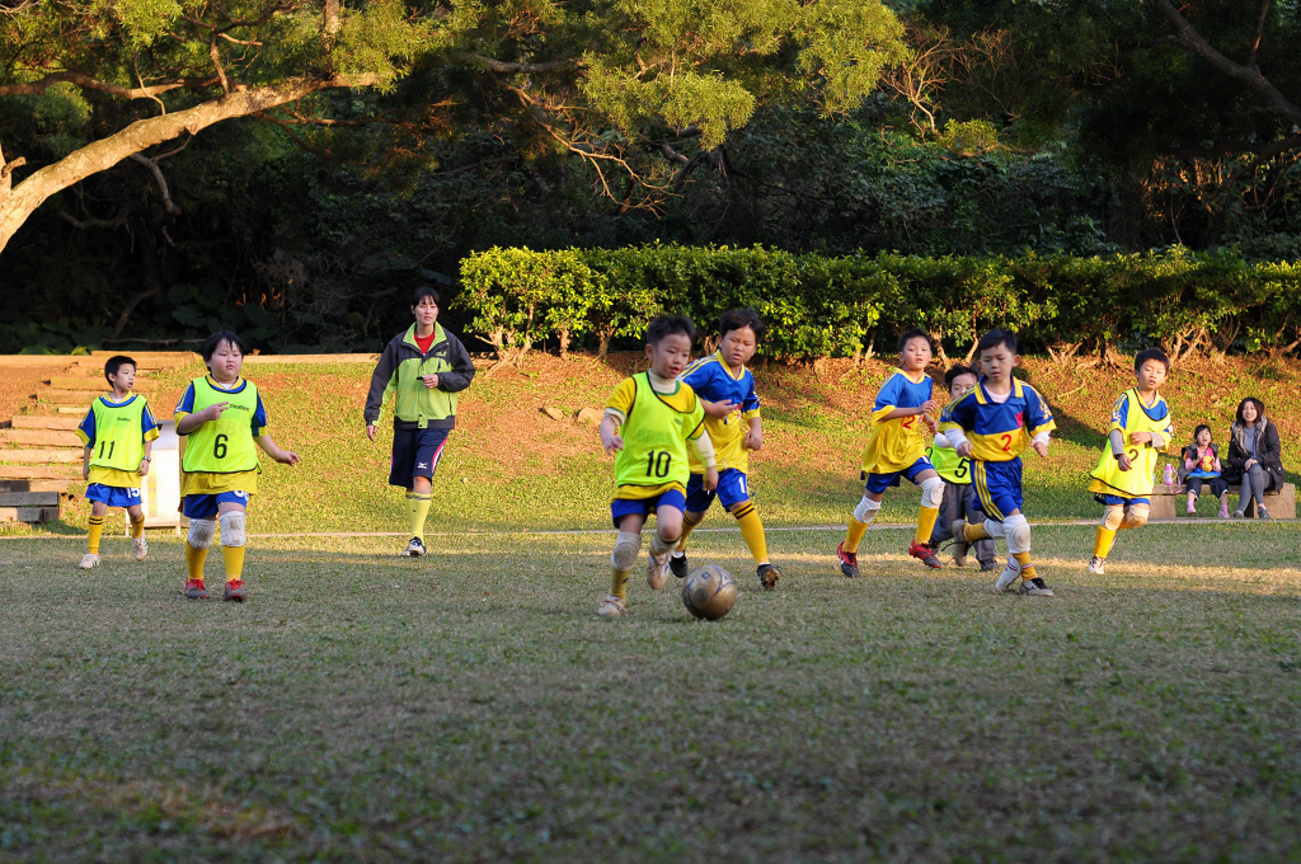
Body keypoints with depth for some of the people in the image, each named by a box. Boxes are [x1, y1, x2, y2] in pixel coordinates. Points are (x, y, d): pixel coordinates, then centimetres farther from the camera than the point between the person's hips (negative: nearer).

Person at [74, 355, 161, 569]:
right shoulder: (99, 405, 6)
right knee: (98, 507, -10)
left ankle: (138, 536, 35)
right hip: (101, 467, 0)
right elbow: (88, 437, 14)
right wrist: (86, 464, 14)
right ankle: (92, 553, -3)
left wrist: (146, 459, -1)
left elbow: (148, 435, 8)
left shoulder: (139, 403, 4)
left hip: (130, 468, 0)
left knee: (134, 510, 1)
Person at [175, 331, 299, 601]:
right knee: (201, 527, 5)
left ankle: (234, 582, -17)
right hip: (200, 469, 0)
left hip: (238, 470, 1)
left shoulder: (250, 391, 10)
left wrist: (277, 453, 23)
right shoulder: (197, 388, 3)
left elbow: (259, 430, 22)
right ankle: (194, 579, 27)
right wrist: (205, 415, -17)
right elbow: (180, 424, -2)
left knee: (233, 518, -19)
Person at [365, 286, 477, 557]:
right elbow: (382, 380, 6)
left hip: (437, 421, -3)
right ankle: (415, 535, 18)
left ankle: (418, 537, -20)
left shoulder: (449, 343, 2)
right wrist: (372, 415, -2)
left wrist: (441, 379, -11)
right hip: (405, 421, 3)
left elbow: (467, 374, 7)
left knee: (422, 475, -19)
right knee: (409, 483, 7)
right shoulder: (399, 344, 4)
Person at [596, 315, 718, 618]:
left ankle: (659, 556, 11)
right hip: (632, 477, -2)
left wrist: (711, 468, 32)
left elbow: (699, 434, 23)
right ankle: (616, 596, 15)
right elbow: (609, 418, -15)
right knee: (627, 544, -11)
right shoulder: (632, 387, -4)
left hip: (671, 479, 2)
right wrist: (609, 437, -38)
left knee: (670, 528, -26)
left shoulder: (687, 395, 8)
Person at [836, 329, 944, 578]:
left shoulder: (926, 382, 5)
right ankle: (848, 550, 27)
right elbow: (880, 410, -33)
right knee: (872, 502, 6)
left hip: (911, 447, 5)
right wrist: (916, 410, -38)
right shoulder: (897, 380, -18)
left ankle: (920, 543, -9)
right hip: (886, 449, -5)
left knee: (934, 485, -19)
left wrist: (929, 421, 4)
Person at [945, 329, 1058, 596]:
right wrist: (959, 441, -14)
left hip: (1012, 464, 5)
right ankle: (1029, 578, 2)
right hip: (985, 469, -5)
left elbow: (1041, 420, 8)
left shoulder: (1026, 394, -6)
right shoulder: (972, 399, -13)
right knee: (1017, 525, -16)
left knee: (1003, 527, 14)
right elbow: (951, 421, 3)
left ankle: (965, 531, 44)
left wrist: (1040, 440, -11)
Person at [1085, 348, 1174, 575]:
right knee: (1113, 513, -4)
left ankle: (1109, 530, 23)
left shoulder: (1162, 407, 10)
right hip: (1117, 469, -4)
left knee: (1138, 516, -9)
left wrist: (1150, 436, -12)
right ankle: (1097, 559, 13)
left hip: (1143, 472, 4)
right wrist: (1120, 455, -33)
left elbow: (1167, 437, 11)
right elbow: (1115, 429, -16)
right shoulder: (1126, 399, -6)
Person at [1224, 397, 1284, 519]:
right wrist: (1244, 463, -13)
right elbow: (1231, 458, 10)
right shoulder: (1237, 431, 11)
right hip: (1246, 471, 2)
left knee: (1255, 469, -39)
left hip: (1268, 473, -2)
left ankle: (1241, 509, -50)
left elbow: (1276, 453, -8)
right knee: (1247, 476, -37)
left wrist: (1257, 460, -25)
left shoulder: (1269, 428, 1)